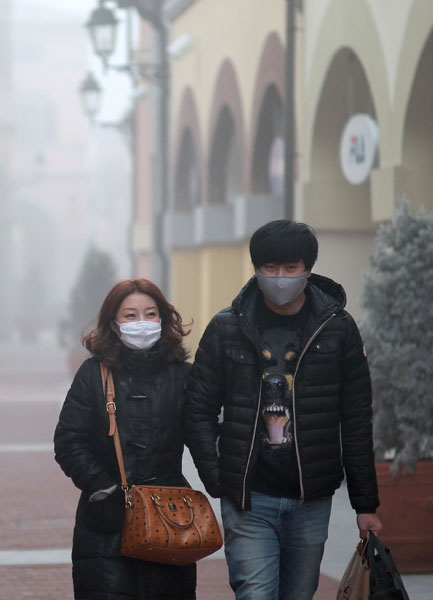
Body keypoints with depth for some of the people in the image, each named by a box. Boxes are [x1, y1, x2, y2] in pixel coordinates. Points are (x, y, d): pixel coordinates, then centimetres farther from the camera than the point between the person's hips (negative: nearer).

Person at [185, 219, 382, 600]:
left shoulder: (338, 329, 4)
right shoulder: (227, 329, 3)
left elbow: (356, 422, 6)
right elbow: (200, 411, 6)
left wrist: (366, 504, 5)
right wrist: (217, 480, -5)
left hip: (311, 499, 1)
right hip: (248, 498, -1)